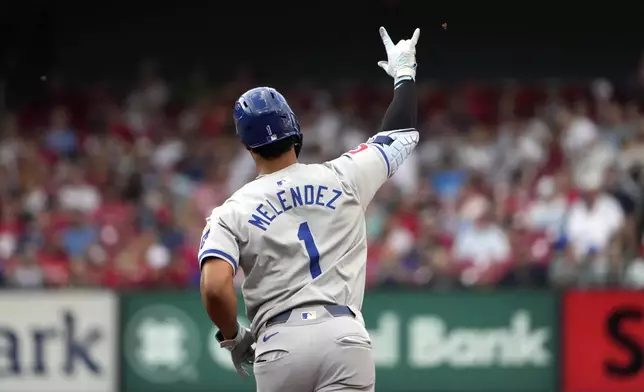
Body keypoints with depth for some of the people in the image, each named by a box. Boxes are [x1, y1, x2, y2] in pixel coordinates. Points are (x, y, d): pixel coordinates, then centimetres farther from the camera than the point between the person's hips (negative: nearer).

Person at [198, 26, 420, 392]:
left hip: (279, 346, 0)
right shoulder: (343, 177, 8)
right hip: (344, 335, 0)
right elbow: (402, 133, 23)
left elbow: (215, 287, -11)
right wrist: (404, 72, 41)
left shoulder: (231, 213, 4)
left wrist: (233, 337, 8)